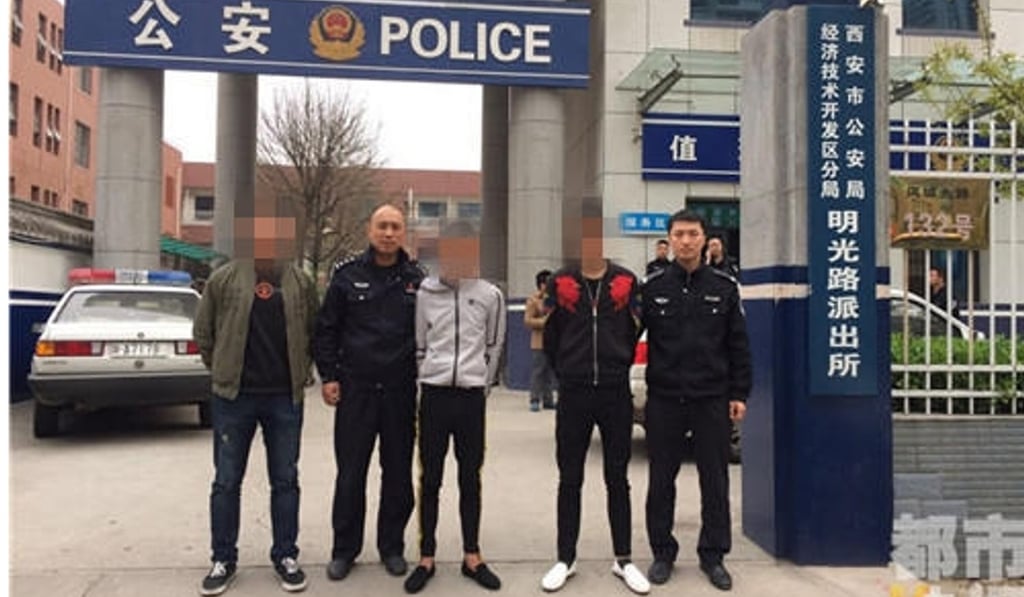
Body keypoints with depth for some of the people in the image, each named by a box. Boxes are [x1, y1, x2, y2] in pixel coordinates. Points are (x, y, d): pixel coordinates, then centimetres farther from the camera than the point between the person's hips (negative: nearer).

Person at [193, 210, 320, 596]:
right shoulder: (223, 279, -1)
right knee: (226, 481, 7)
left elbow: (315, 332, 10)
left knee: (285, 481, 9)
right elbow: (203, 333, 6)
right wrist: (224, 373, 5)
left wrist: (299, 372, 5)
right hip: (233, 397, -1)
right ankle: (223, 560, 21)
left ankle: (285, 556, 21)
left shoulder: (301, 283, 4)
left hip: (285, 398, 1)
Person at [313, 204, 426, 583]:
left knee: (399, 473, 9)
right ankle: (344, 549, 21)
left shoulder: (416, 279, 4)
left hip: (401, 391, 1)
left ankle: (392, 547, 25)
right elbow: (326, 329, 5)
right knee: (350, 474, 5)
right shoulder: (347, 275, 2)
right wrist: (328, 376, -1)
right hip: (355, 389, -1)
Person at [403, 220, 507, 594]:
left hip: (472, 396, 0)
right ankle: (426, 559, 17)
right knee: (430, 479, 6)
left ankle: (471, 557, 21)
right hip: (434, 395, 0)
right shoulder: (426, 292, 1)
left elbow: (494, 347, 7)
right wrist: (427, 381, 8)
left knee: (470, 479, 9)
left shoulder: (490, 296, 0)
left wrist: (481, 386, 8)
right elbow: (419, 345, 8)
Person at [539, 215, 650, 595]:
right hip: (573, 393, 0)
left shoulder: (626, 282, 1)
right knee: (569, 479, 7)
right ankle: (565, 560, 19)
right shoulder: (560, 282, 1)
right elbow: (550, 336, 8)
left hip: (616, 392, 0)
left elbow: (634, 331, 8)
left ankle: (623, 560, 21)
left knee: (617, 479, 9)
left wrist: (618, 368, 10)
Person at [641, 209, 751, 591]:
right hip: (664, 399, 0)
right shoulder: (653, 288, 3)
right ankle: (662, 552, 22)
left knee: (715, 481, 8)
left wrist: (739, 394, 1)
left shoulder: (724, 287, 4)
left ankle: (713, 554, 22)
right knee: (661, 481, 8)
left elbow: (738, 345, 5)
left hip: (712, 399, 0)